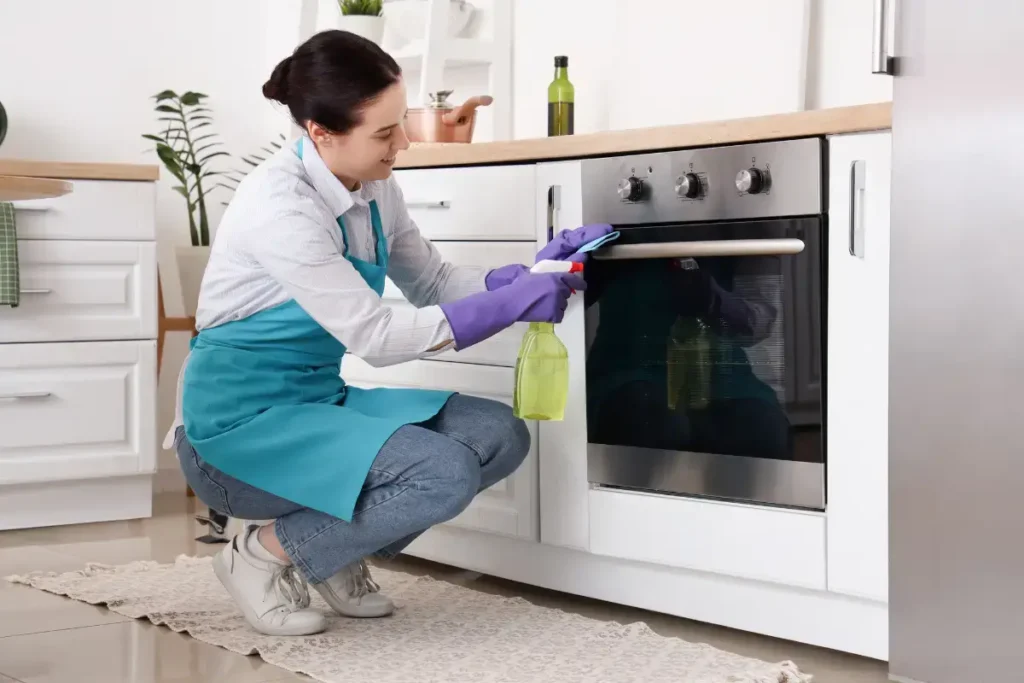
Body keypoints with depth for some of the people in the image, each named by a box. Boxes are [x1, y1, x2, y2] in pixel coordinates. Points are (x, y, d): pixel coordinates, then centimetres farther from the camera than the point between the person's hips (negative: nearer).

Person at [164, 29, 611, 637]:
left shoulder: (375, 189, 1)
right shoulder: (279, 204, -24)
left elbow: (434, 282, 10)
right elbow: (371, 334, -24)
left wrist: (534, 274, -6)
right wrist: (510, 305, -24)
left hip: (321, 402, 8)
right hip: (243, 424, -8)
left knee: (499, 435, -5)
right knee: (446, 473, -25)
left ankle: (339, 549, 8)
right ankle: (265, 554, -5)